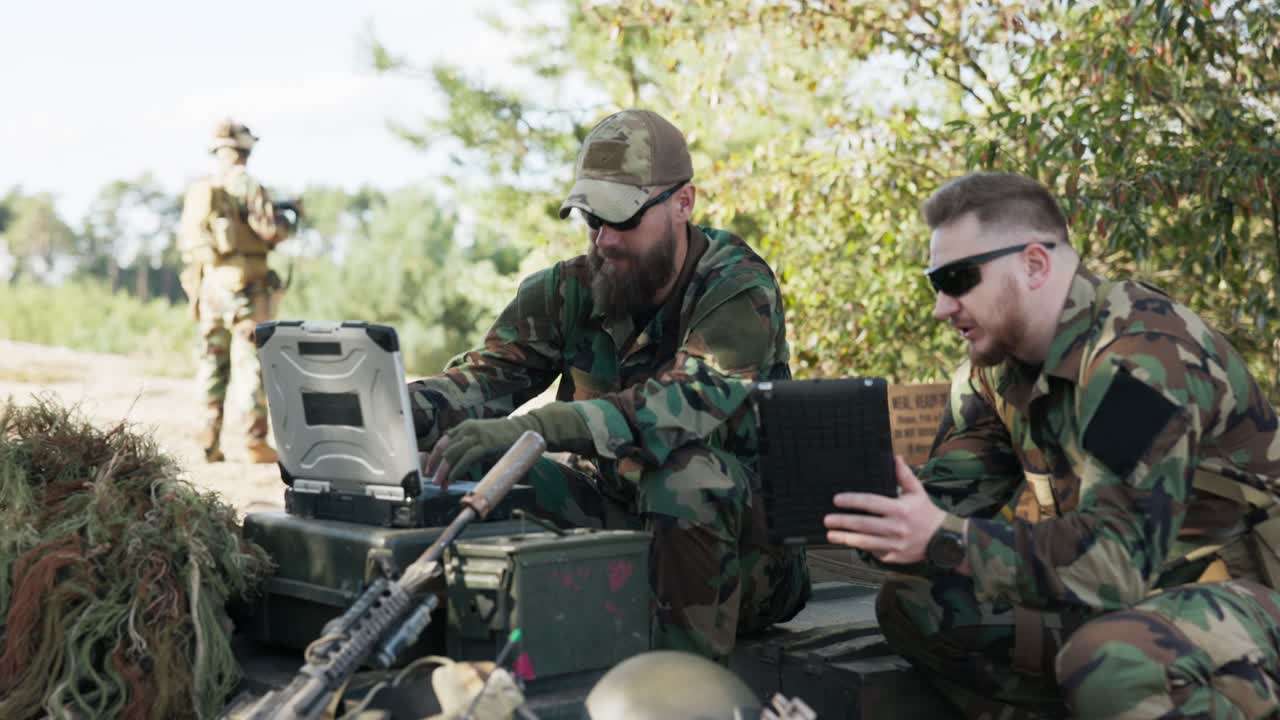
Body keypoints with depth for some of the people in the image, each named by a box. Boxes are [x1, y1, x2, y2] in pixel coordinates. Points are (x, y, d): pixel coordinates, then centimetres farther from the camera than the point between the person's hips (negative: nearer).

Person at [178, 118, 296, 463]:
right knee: (251, 363, -3)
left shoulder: (196, 189, 13)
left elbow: (186, 242, 15)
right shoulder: (245, 184, -8)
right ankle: (255, 441, -7)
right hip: (243, 285, -6)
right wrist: (287, 220, 5)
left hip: (207, 285, 6)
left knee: (212, 363, 11)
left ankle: (210, 441, 9)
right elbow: (269, 230, -14)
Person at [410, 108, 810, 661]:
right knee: (471, 476, -16)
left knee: (687, 473, -37)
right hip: (616, 519, 4)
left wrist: (532, 427, -48)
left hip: (739, 538, -4)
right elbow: (487, 375, -9)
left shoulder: (741, 290, -16)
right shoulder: (570, 290, 1)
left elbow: (688, 402, -35)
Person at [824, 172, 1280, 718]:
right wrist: (860, 507, -20)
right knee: (911, 602, -5)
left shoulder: (1140, 355, -24)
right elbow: (952, 500, 0)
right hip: (1130, 589, 8)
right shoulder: (998, 363, 3)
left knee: (1111, 660, -39)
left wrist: (942, 541, -37)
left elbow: (1119, 556, -32)